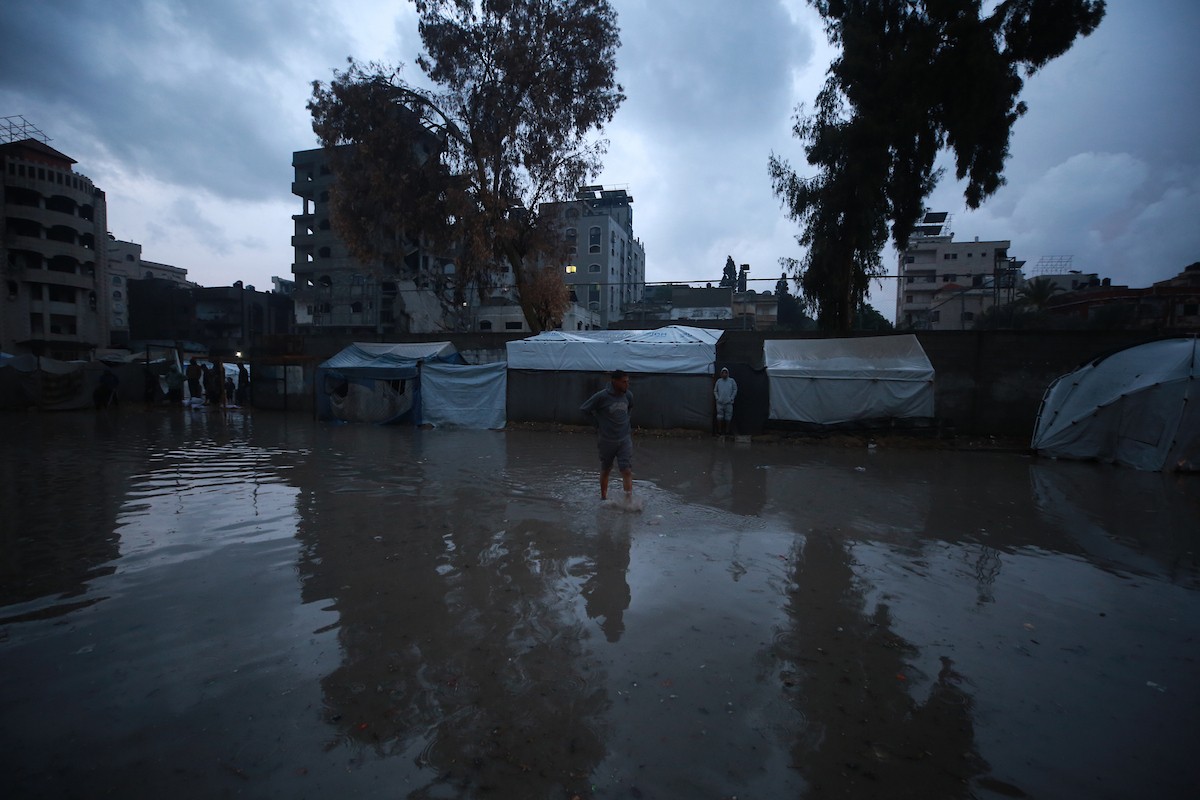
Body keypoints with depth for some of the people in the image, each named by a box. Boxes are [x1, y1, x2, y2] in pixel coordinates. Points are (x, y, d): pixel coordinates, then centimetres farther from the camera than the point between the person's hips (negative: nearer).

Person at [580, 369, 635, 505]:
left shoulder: (628, 395, -3)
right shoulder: (601, 396, -17)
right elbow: (584, 409, -6)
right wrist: (600, 420, 1)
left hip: (625, 439, 2)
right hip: (607, 440, -2)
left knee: (627, 470, -8)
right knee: (605, 471, 14)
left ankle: (629, 501, -4)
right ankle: (603, 498, 33)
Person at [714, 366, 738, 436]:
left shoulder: (731, 381, 3)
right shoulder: (718, 381, 8)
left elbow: (735, 390, 3)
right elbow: (715, 390, 13)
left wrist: (731, 398, -4)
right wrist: (717, 398, 1)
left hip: (729, 403, -1)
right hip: (720, 403, 1)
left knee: (728, 417, 1)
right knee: (719, 417, 2)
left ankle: (727, 431, 10)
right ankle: (719, 431, 8)